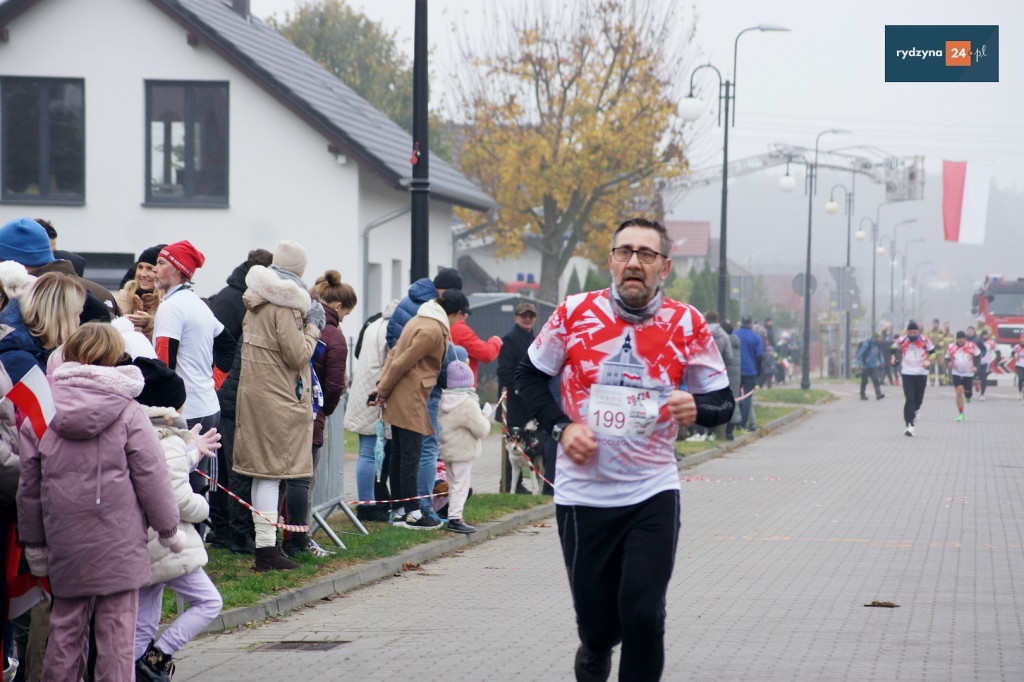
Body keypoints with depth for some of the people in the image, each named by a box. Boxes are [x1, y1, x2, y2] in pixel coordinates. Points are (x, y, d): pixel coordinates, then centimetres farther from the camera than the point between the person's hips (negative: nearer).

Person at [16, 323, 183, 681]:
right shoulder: (128, 413, -6)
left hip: (64, 542, 3)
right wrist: (168, 528, 10)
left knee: (66, 626, 12)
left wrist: (34, 542, 16)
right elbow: (151, 476, -3)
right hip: (118, 541, -3)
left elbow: (29, 483, 7)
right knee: (116, 627, 3)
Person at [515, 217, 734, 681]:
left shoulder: (686, 325, -3)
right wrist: (561, 427, -5)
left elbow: (723, 402, 4)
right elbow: (528, 375, 10)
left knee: (643, 616, -12)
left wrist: (697, 409, -19)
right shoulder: (575, 313, -3)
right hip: (582, 495, 1)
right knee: (597, 623, 8)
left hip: (652, 495, -1)